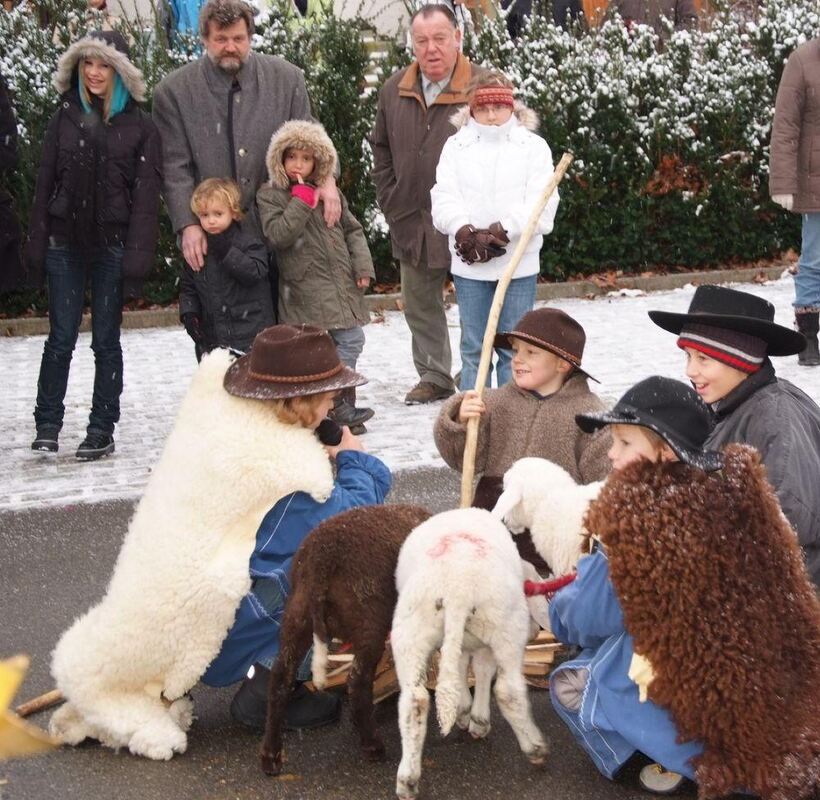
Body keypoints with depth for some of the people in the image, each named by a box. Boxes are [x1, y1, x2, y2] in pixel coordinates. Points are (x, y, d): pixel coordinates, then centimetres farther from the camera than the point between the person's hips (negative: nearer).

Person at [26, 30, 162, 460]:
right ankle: (47, 425, 11)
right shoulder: (64, 119, 7)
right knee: (61, 337, 3)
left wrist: (136, 256, -12)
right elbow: (45, 184, 7)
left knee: (106, 339, 5)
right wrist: (36, 244, 1)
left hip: (113, 244, -2)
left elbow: (146, 195, -5)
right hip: (65, 243, 2)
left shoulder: (140, 126, -1)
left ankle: (102, 430, 13)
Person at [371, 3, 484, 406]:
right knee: (420, 305, 16)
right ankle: (434, 377, 30)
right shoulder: (394, 90, 5)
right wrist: (391, 204, 9)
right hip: (412, 222, 6)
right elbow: (381, 151, 16)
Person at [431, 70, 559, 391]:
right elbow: (444, 200, -3)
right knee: (473, 348, 8)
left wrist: (499, 233, -19)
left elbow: (541, 206, -9)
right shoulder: (455, 147, 6)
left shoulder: (534, 147, 1)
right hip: (469, 265, 1)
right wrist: (466, 233, -21)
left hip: (519, 264, -1)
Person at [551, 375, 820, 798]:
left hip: (699, 697, -6)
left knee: (568, 684, 12)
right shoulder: (737, 487, -5)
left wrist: (559, 608, 14)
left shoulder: (637, 513, -23)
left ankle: (681, 760, 3)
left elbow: (590, 618, -9)